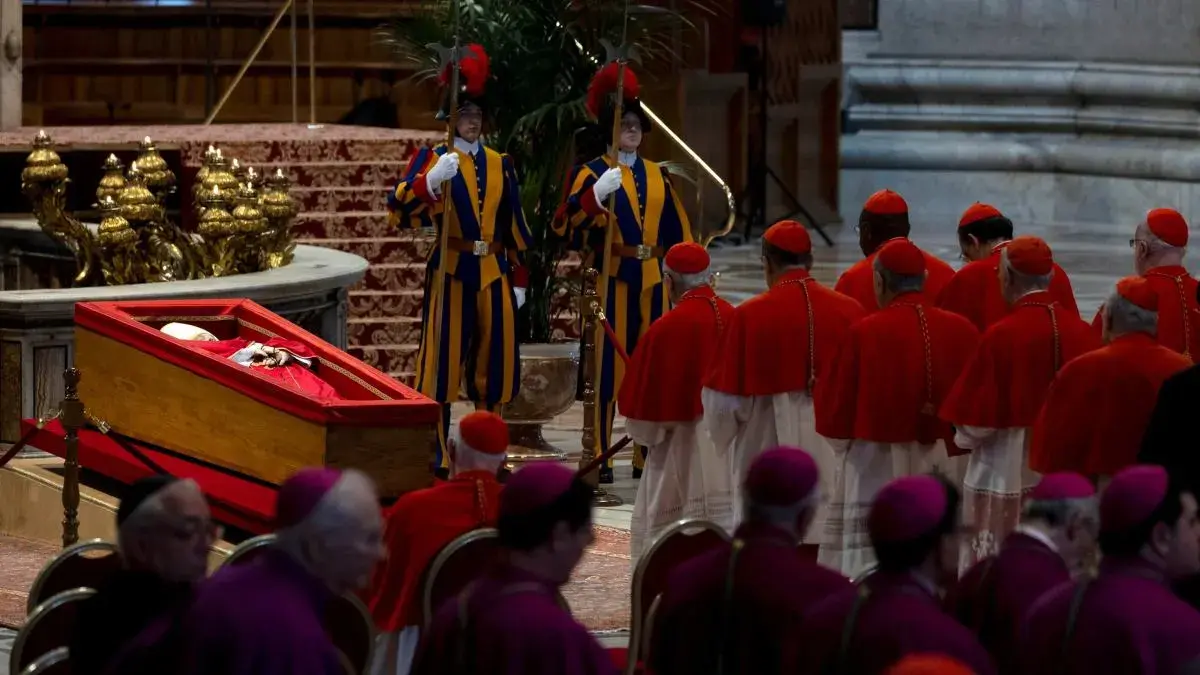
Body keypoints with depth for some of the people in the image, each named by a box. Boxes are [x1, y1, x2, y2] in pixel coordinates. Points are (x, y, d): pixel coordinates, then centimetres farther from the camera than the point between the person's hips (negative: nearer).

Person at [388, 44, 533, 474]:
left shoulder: (500, 164, 13)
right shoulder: (431, 159, 0)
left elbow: (514, 225, 16)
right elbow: (400, 210, -13)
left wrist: (519, 277, 13)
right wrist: (431, 180, -29)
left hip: (493, 275, 4)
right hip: (450, 273, -4)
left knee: (493, 363, 8)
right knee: (443, 363, -4)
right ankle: (437, 460, 0)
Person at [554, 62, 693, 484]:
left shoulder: (658, 175, 13)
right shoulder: (592, 173, -1)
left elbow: (678, 228, 15)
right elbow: (570, 220, -17)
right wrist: (597, 194, -32)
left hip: (652, 278, 5)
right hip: (613, 278, -5)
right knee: (609, 364, -5)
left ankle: (646, 454, 14)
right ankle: (601, 457, -2)